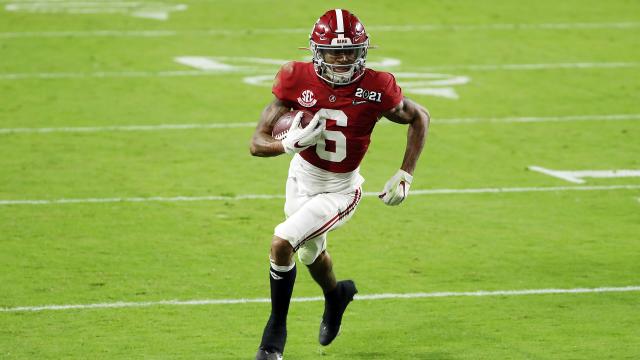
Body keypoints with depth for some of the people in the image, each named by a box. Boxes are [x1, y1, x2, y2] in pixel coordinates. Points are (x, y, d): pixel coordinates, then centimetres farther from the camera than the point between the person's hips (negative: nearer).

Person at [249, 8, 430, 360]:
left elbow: (419, 118, -4)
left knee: (282, 243, -21)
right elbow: (258, 143, -19)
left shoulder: (375, 89, -25)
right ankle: (336, 294, 62)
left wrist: (404, 176, -7)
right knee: (311, 253, 26)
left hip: (339, 190, -4)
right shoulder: (298, 80, -21)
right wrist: (289, 143, -40)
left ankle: (276, 330, -1)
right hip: (302, 177, 4)